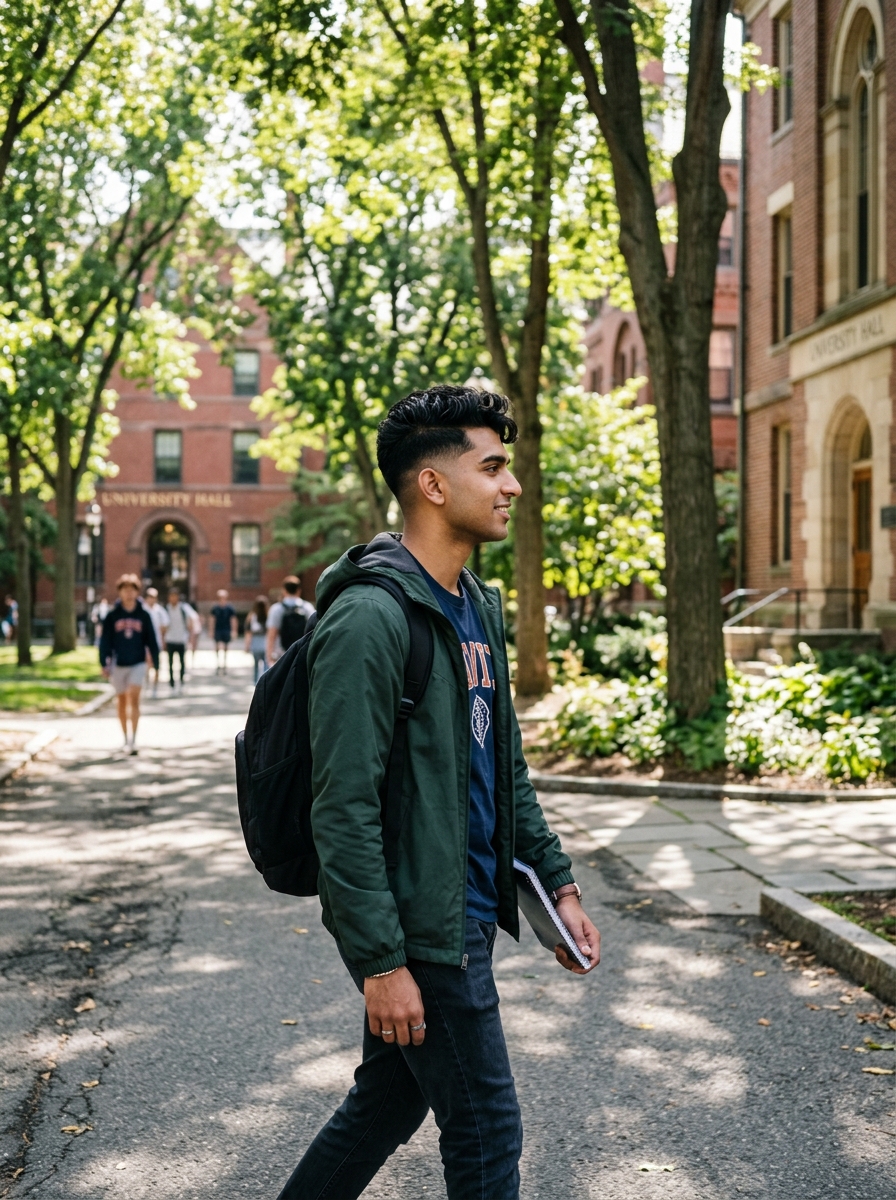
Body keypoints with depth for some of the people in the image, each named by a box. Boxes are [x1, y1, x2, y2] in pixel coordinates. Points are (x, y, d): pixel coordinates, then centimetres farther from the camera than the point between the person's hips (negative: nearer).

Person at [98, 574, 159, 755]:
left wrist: (156, 664, 3)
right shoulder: (112, 615, -1)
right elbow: (105, 640, 0)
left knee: (134, 698, -13)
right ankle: (126, 737, 24)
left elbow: (151, 640, 3)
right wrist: (104, 663, -6)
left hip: (138, 664, -1)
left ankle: (133, 739, -15)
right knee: (122, 701, 11)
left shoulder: (144, 614, -1)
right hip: (118, 665, 2)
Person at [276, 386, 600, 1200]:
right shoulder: (371, 616, -19)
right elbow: (344, 808, -22)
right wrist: (380, 962, -22)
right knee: (486, 1132, 3)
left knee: (389, 1103, 19)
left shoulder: (478, 608, 11)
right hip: (418, 928, -9)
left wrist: (557, 884, 15)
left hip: (469, 912, 9)